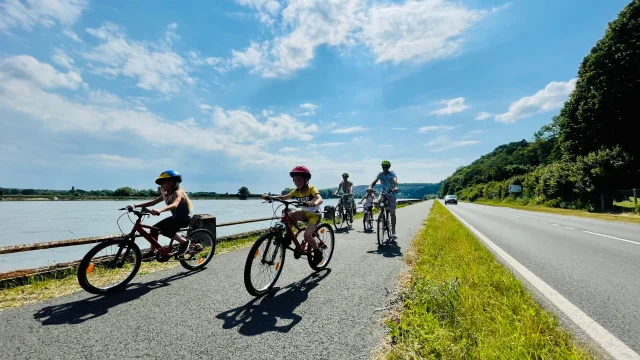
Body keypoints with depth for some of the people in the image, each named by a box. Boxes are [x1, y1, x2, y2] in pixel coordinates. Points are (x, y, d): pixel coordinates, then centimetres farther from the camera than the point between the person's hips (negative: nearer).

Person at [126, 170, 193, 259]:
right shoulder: (166, 194, 6)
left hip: (184, 218, -9)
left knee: (165, 230, -26)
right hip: (175, 217, 9)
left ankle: (185, 242, -7)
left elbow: (174, 205, -40)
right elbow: (152, 202, 2)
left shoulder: (177, 192, -21)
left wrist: (160, 210, -55)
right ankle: (151, 252, 16)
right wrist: (135, 205, -9)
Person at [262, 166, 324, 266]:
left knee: (307, 235, -23)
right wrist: (270, 197, -22)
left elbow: (320, 199, -39)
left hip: (315, 215, -6)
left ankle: (318, 252, 3)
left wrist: (313, 203, -63)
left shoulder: (311, 189, -22)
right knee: (288, 215, -19)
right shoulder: (296, 191, -3)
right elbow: (284, 197, -7)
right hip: (305, 213, 6)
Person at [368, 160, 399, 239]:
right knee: (378, 202, -31)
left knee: (392, 213, -4)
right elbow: (374, 181, -14)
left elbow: (395, 180, -30)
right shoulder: (380, 174, -1)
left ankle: (393, 232, 4)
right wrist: (370, 187, -36)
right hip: (383, 193, 2)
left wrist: (396, 187, -52)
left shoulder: (392, 174, -10)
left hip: (391, 194, -2)